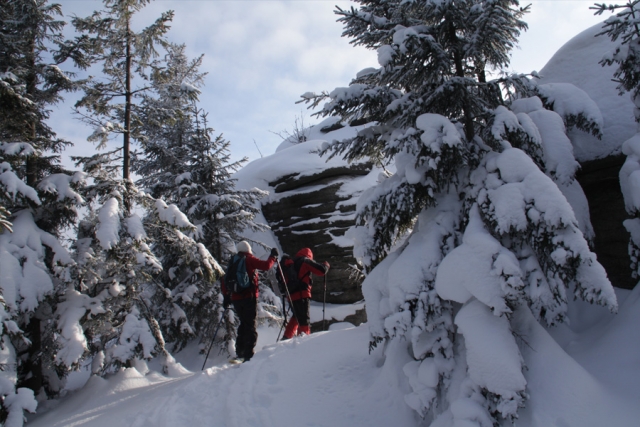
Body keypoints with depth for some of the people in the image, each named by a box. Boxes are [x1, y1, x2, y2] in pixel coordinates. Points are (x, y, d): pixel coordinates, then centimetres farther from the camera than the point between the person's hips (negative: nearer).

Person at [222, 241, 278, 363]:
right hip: (249, 297, -6)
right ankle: (248, 355, -7)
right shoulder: (249, 260, -3)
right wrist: (273, 257, 3)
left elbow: (225, 280, 16)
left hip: (235, 298, 6)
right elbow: (266, 266, -13)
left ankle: (239, 353, 19)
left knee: (244, 323, 19)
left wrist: (226, 296, 21)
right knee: (251, 325, -1)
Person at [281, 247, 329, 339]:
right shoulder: (306, 261, -1)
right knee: (304, 320, -7)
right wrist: (326, 265, 11)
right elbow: (322, 270, -8)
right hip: (302, 295, -7)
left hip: (291, 295, 7)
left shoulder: (290, 262, 20)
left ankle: (287, 337, 27)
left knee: (296, 317, 25)